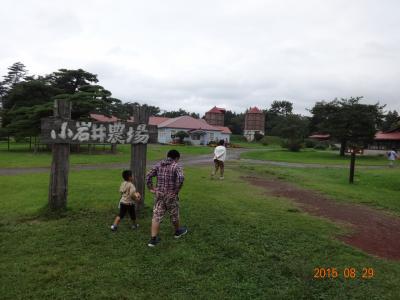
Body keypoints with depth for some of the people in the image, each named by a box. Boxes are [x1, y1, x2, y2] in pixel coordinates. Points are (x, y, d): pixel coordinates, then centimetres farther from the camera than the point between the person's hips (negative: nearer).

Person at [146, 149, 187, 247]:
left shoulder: (158, 165, 6)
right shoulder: (176, 166, -9)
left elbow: (148, 176, 1)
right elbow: (181, 178, -27)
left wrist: (151, 189, 3)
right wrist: (176, 190, -17)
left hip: (159, 195, 4)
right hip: (171, 196, -3)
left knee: (156, 216, 5)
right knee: (174, 215, 18)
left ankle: (153, 239, 4)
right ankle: (178, 231, 40)